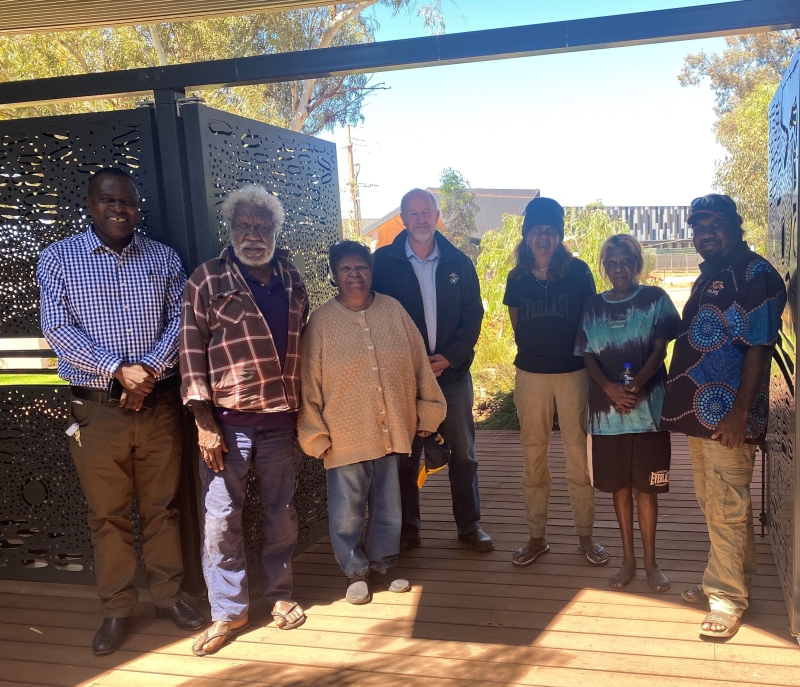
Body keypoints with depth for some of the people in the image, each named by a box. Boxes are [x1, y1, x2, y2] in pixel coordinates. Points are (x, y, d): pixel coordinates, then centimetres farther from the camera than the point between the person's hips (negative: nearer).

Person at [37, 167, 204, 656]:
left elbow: (179, 320, 1)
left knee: (162, 507, 12)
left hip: (159, 404, 2)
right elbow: (57, 328, -8)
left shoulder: (164, 258, 7)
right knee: (108, 515, 9)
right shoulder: (59, 258, 1)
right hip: (97, 408, -1)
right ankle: (117, 610, 24)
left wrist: (150, 368, -15)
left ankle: (169, 595, 28)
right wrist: (118, 370, -17)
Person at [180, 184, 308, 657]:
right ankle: (229, 610, 19)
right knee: (222, 517, 3)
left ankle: (280, 594, 31)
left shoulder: (292, 281, 9)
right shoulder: (208, 279, -3)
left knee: (282, 511, 13)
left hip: (281, 418, 3)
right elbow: (191, 350, -7)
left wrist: (304, 410, 13)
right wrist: (205, 423, -11)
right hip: (227, 419, -3)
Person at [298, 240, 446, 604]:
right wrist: (316, 435, -3)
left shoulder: (393, 311, 1)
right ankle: (356, 572, 29)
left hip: (391, 433, 3)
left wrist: (426, 414, 7)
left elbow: (418, 365, 6)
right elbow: (309, 384, -3)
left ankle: (383, 565, 35)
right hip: (345, 438, -2)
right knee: (348, 512, 8)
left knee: (388, 507, 15)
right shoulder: (321, 322, -6)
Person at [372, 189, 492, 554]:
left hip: (452, 372, 2)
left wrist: (448, 357, -10)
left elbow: (473, 316, 4)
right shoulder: (384, 261, 0)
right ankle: (407, 529, 20)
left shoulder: (459, 263, 6)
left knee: (463, 453, 8)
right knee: (405, 455, 6)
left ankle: (469, 525, 22)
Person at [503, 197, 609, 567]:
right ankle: (536, 537, 21)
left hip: (573, 372, -2)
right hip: (530, 374, 2)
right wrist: (536, 350, 7)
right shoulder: (516, 277, 4)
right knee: (533, 456, 8)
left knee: (579, 454, 4)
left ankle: (586, 535, 20)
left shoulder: (578, 271, -3)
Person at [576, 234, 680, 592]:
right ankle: (628, 558, 22)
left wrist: (636, 384, -20)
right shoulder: (593, 306, 9)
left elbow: (660, 349, -5)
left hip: (648, 405, -2)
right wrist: (610, 388, -14)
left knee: (646, 486, 2)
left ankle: (650, 561, 16)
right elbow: (588, 355, 4)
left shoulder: (655, 298, 2)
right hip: (607, 408, 2)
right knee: (619, 485, 9)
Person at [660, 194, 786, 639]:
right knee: (716, 506, 18)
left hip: (727, 415, -9)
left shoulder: (757, 275, -10)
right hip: (700, 412, 9)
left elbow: (758, 347, -17)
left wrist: (740, 412, -22)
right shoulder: (709, 277, 17)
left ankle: (728, 598, 11)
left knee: (727, 511, -1)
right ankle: (730, 581, 33)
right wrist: (679, 402, 17)